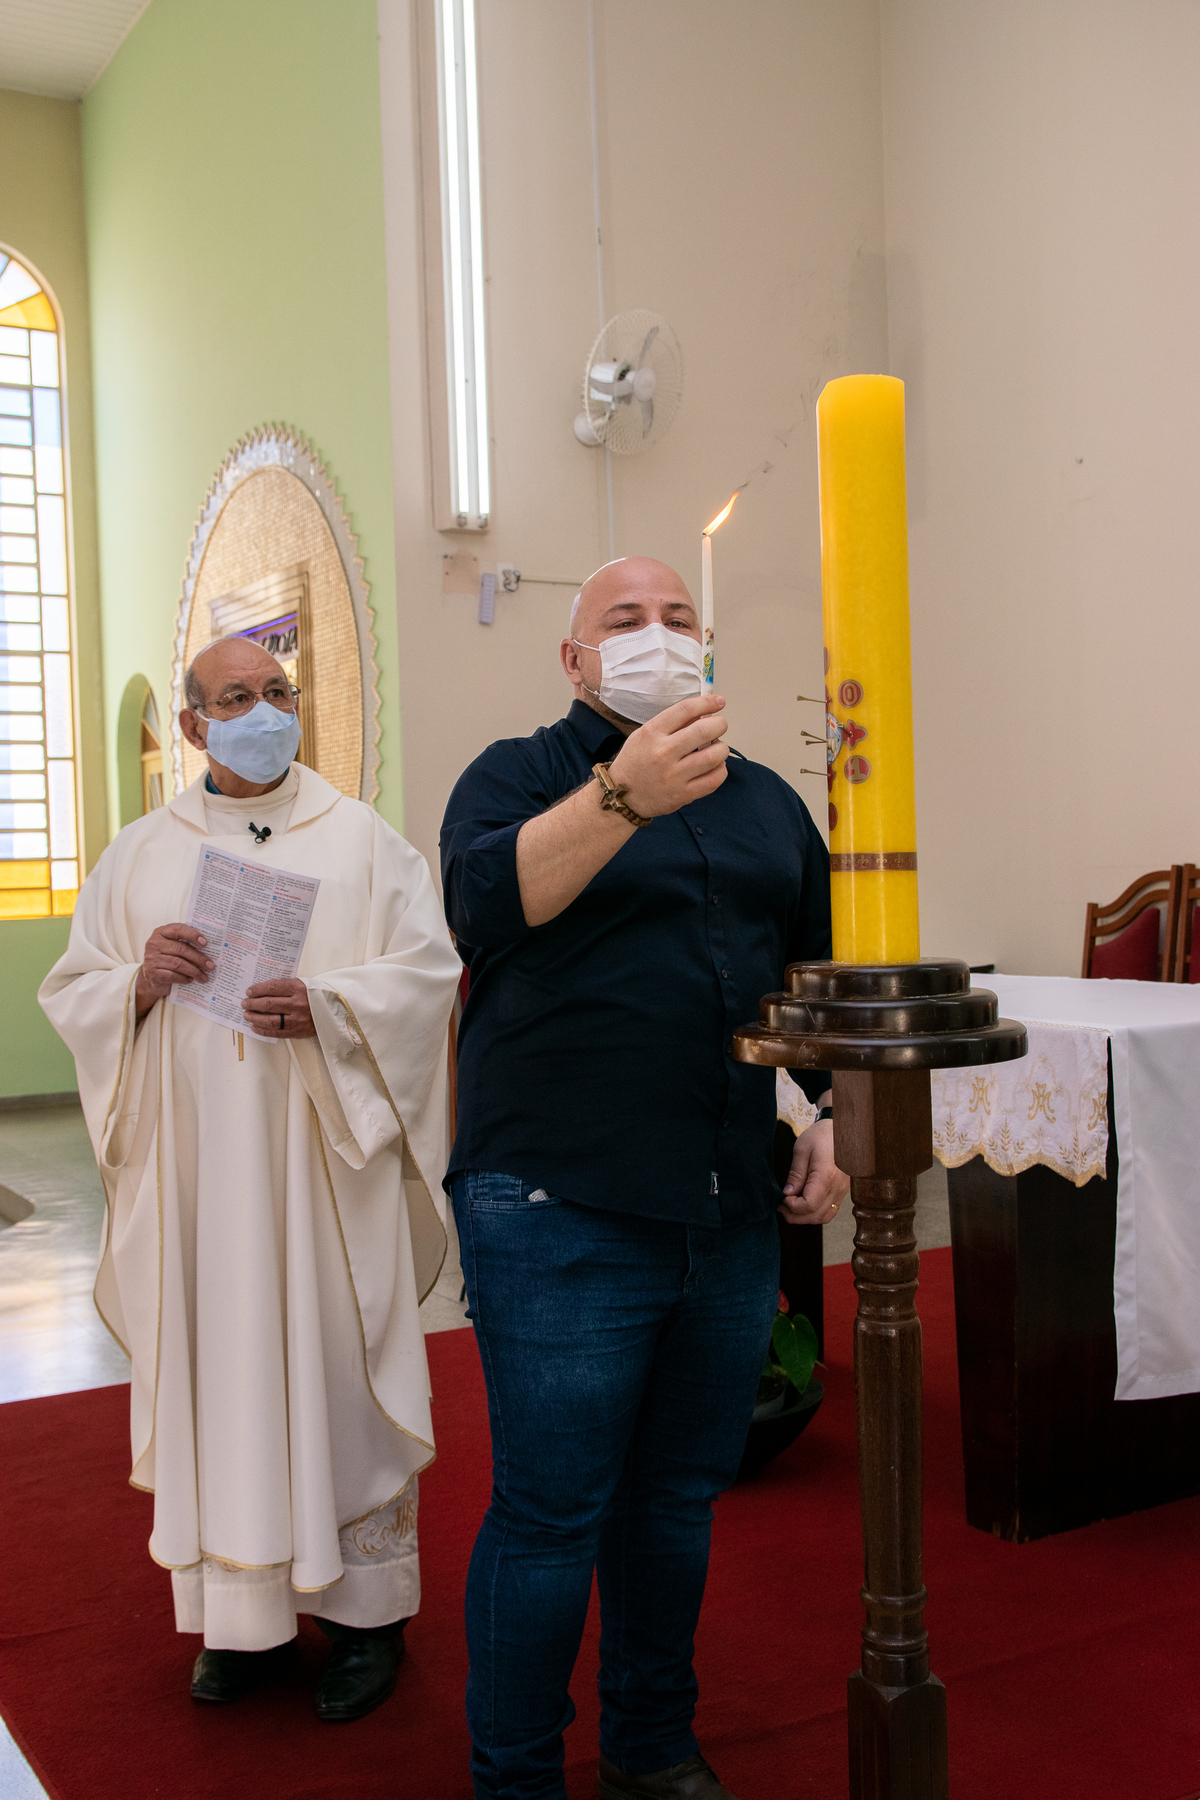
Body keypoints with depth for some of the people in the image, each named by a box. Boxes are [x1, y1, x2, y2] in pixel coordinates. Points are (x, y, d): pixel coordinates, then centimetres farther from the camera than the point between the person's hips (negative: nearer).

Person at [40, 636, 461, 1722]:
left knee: (338, 1369, 2)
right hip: (195, 1168, 2)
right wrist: (139, 982, -12)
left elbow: (429, 969, -3)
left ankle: (366, 1610, 16)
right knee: (218, 1372, 5)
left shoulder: (362, 839, 4)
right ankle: (244, 1613, 19)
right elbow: (70, 992, 9)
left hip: (326, 1162, -2)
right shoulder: (140, 853, 11)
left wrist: (327, 1006, -19)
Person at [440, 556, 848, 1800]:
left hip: (731, 1217, 5)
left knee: (678, 1496, 16)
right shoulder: (521, 774, 0)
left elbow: (815, 973, 22)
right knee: (551, 1510, 2)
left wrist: (828, 1119, 11)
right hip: (562, 1216, -5)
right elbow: (486, 905, -20)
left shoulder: (764, 800, 16)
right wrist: (624, 796, -32)